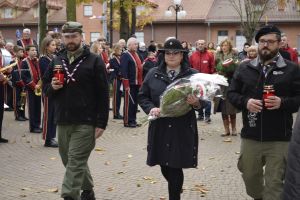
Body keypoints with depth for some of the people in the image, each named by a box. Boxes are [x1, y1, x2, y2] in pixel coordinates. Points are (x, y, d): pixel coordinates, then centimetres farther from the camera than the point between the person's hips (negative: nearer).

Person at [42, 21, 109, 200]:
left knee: (75, 162, -9)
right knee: (71, 160, 16)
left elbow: (103, 94, -6)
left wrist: (101, 123, -11)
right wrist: (52, 87, -7)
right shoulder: (57, 61, 11)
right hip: (63, 121, 6)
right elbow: (46, 87, 18)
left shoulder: (94, 61, -4)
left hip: (85, 122, -6)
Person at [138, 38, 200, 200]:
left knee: (175, 167, -4)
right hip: (159, 128, 3)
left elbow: (203, 100, 3)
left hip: (182, 129, -2)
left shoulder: (193, 75, 2)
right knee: (164, 166, 11)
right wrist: (151, 108, -10)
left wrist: (195, 102, -20)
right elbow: (142, 96, 10)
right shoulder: (153, 74, 7)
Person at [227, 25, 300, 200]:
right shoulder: (245, 68, 7)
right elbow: (232, 93, 10)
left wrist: (282, 102, -19)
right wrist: (245, 101, -10)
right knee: (250, 176, 18)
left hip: (279, 139, -3)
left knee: (274, 182, 1)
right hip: (250, 136, 3)